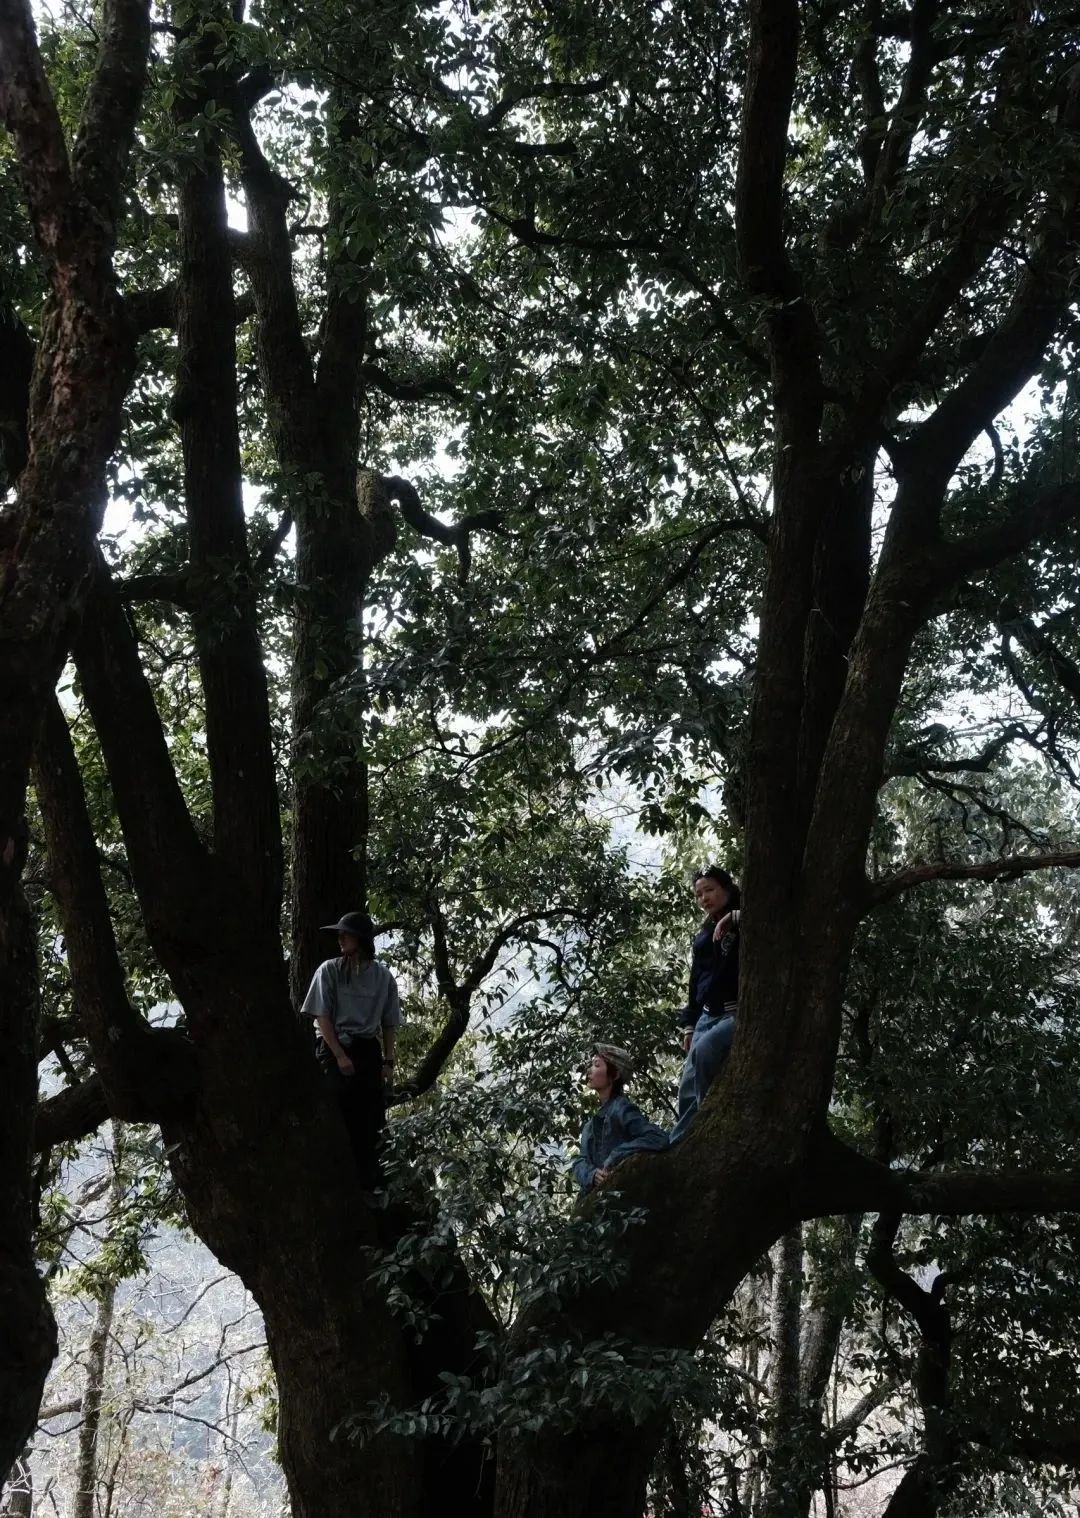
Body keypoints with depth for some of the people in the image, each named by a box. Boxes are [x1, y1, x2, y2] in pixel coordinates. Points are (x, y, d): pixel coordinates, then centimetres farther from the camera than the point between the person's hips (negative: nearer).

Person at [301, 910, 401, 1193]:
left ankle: (368, 1184, 11)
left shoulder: (383, 976, 5)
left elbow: (389, 1024, 10)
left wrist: (388, 1061, 3)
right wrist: (340, 1055, -11)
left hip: (368, 1052, 3)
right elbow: (322, 1017, -4)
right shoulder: (329, 970, -2)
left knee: (369, 1122, 3)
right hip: (335, 1050, -3)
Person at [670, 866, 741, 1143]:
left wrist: (735, 917, -18)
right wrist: (689, 1024, 17)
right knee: (689, 1089, -5)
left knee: (705, 1050, -34)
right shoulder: (702, 935, 22)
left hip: (741, 1013, -7)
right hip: (708, 1016, 7)